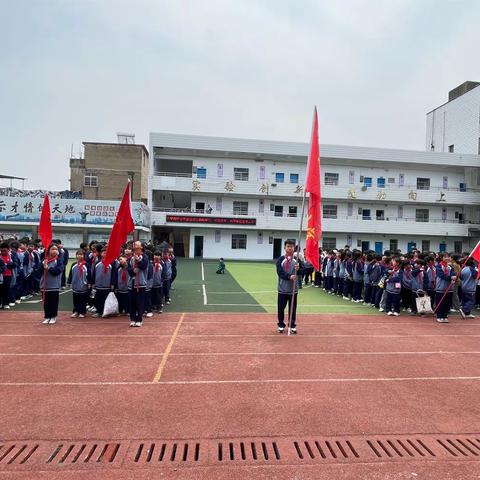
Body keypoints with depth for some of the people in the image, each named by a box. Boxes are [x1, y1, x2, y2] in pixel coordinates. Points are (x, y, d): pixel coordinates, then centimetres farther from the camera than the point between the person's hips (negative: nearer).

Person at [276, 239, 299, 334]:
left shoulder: (297, 259, 1)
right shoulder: (281, 259, -1)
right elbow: (279, 272, -9)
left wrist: (298, 269, -27)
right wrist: (289, 276, -23)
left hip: (293, 288, 0)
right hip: (282, 288, 0)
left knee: (293, 308, 7)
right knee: (281, 308, 6)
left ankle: (293, 325, 20)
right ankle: (281, 325, 20)